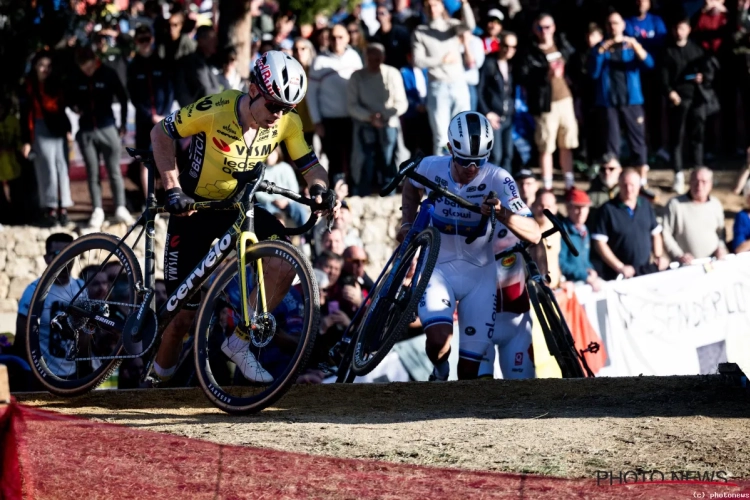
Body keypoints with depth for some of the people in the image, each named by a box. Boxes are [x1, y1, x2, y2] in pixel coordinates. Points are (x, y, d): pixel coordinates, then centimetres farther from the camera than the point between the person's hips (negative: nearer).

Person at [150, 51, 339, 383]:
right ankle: (158, 376, 25)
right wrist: (173, 189, -22)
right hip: (195, 208, -3)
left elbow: (309, 166, -7)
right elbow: (160, 134, -14)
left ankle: (238, 343, -9)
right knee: (185, 311, -2)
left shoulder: (287, 122, -14)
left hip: (240, 206, 4)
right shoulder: (215, 110, -25)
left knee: (284, 262, -25)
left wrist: (320, 187, -31)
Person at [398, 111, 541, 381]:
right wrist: (408, 223, 3)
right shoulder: (431, 167, -12)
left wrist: (502, 214, -44)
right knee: (439, 339, -25)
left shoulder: (498, 180, -19)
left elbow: (534, 234, -27)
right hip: (437, 267, 0)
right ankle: (440, 373, 8)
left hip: (479, 274, 0)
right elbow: (412, 187, 16)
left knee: (471, 365, -2)